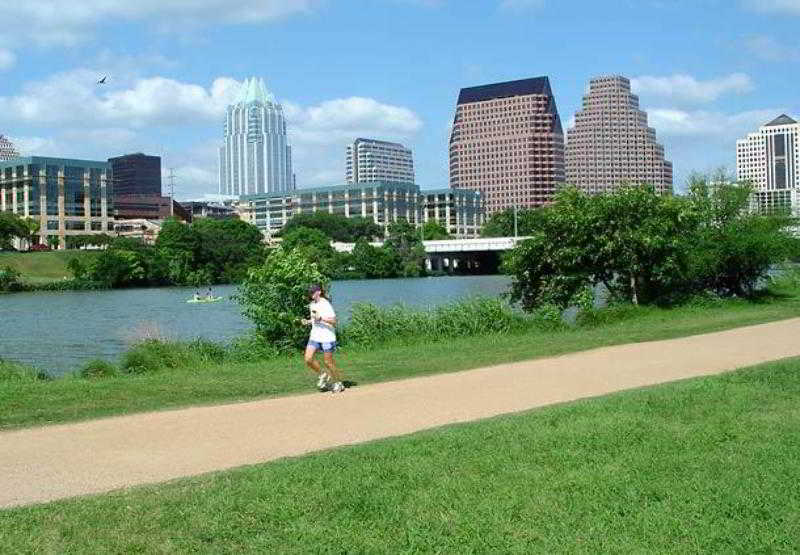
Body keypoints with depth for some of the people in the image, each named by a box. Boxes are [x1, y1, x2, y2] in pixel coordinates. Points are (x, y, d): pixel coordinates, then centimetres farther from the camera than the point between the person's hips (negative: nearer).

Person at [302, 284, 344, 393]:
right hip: (314, 336, 7)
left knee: (328, 362, 0)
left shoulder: (326, 304, -14)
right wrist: (308, 321, 6)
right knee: (308, 359, -6)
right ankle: (322, 374, 18)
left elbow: (333, 320, -18)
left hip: (327, 337, -7)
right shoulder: (312, 305, 11)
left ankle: (338, 383, 19)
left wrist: (321, 318, -29)